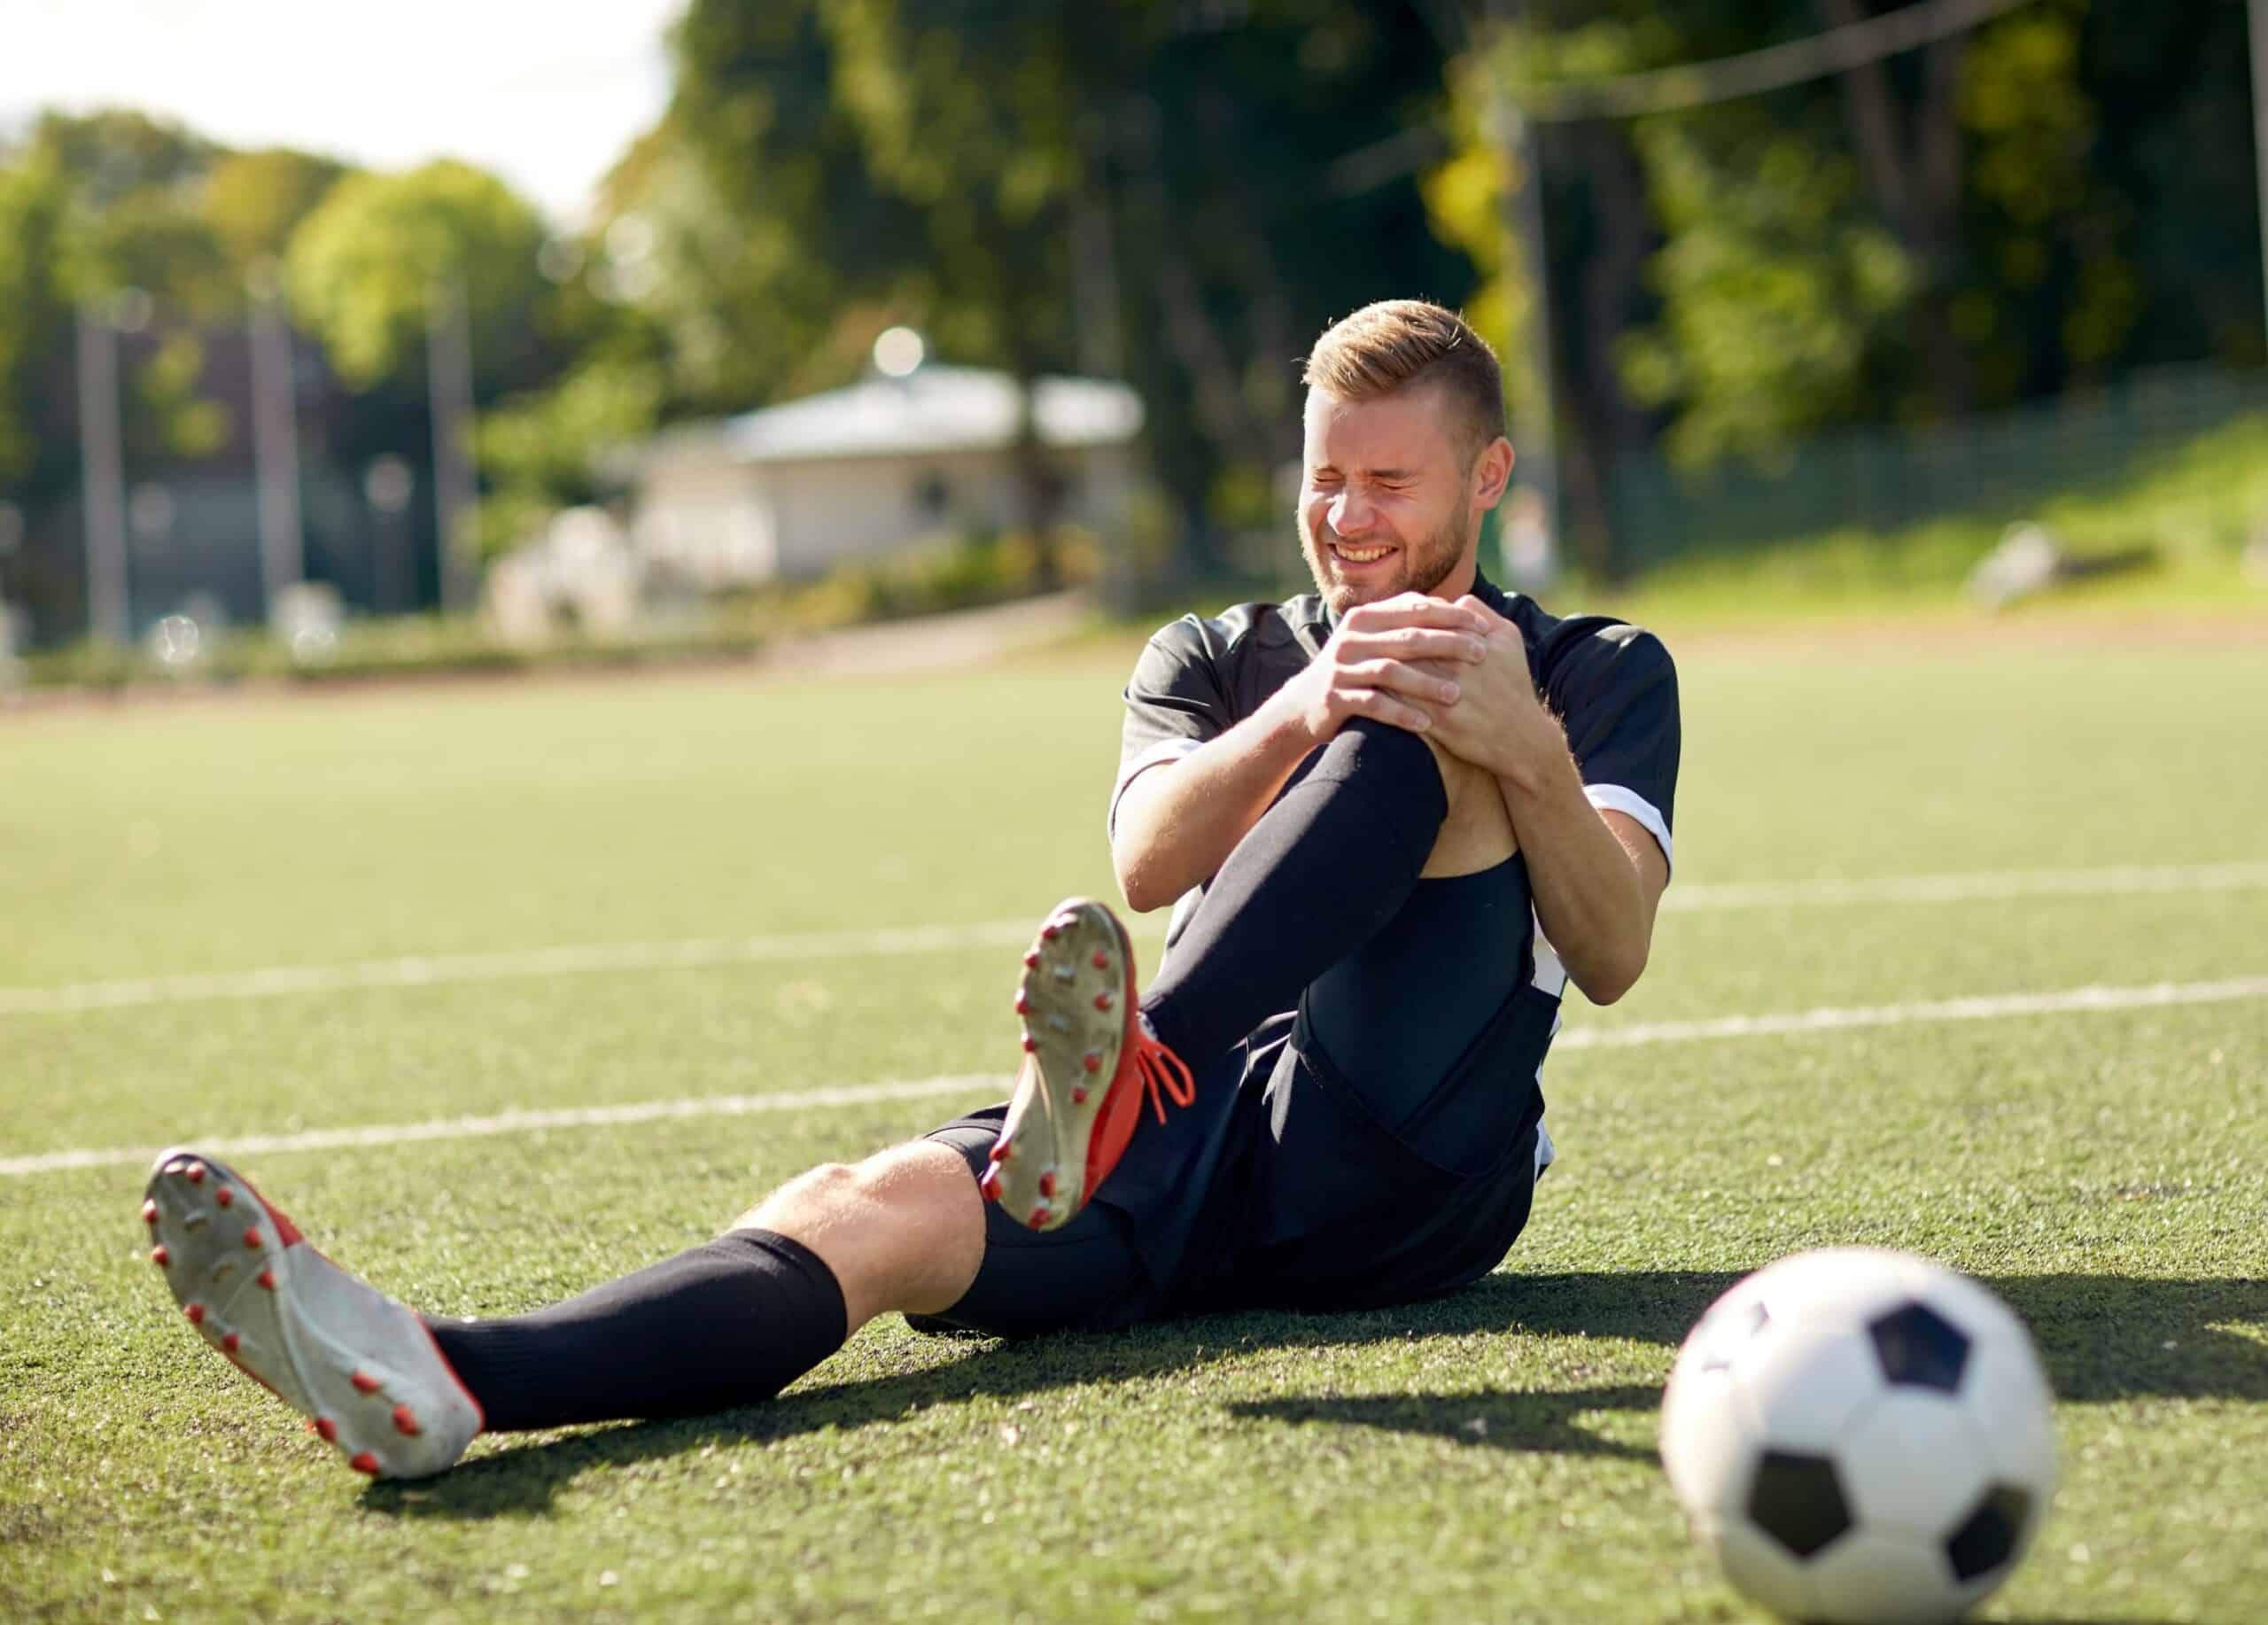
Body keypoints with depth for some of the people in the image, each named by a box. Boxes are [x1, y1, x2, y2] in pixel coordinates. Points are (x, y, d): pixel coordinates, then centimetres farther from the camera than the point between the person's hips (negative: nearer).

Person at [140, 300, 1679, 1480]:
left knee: (1421, 733, -23)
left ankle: (1121, 1077, -46)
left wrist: (1527, 749, -21)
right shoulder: (1216, 657, 22)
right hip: (1185, 1153, 2)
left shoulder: (1600, 673, 16)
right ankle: (441, 1380, -56)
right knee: (869, 1206, -29)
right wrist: (1296, 718, -21)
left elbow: (1612, 955, -2)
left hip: (1407, 1171, -2)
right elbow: (1148, 860, -1)